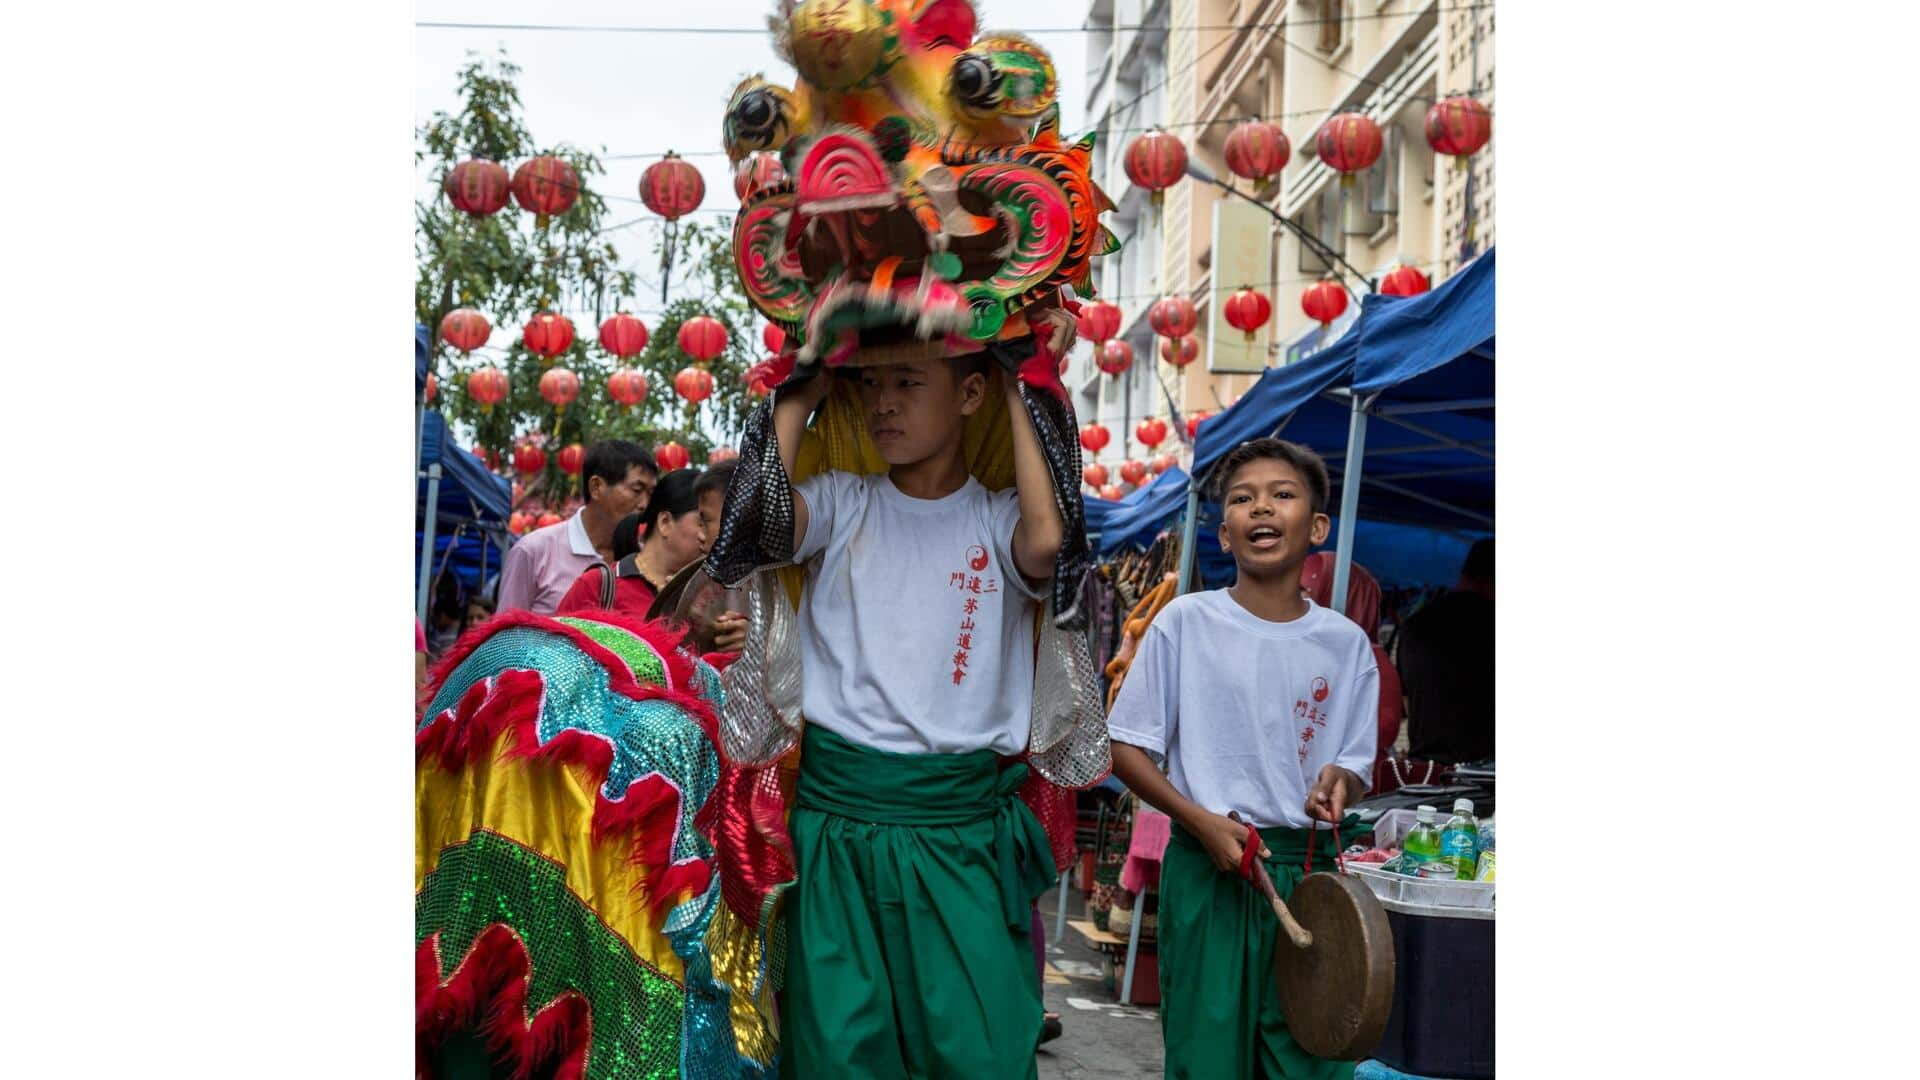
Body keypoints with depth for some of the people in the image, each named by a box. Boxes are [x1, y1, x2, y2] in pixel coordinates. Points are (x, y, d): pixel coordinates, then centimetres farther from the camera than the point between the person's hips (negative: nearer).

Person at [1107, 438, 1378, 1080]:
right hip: (1206, 865, -2)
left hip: (1306, 868, 2)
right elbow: (1128, 749, -1)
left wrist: (1337, 782, -13)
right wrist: (1204, 823, -14)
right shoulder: (1186, 623, -3)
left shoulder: (1346, 644, 4)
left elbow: (1356, 769, 10)